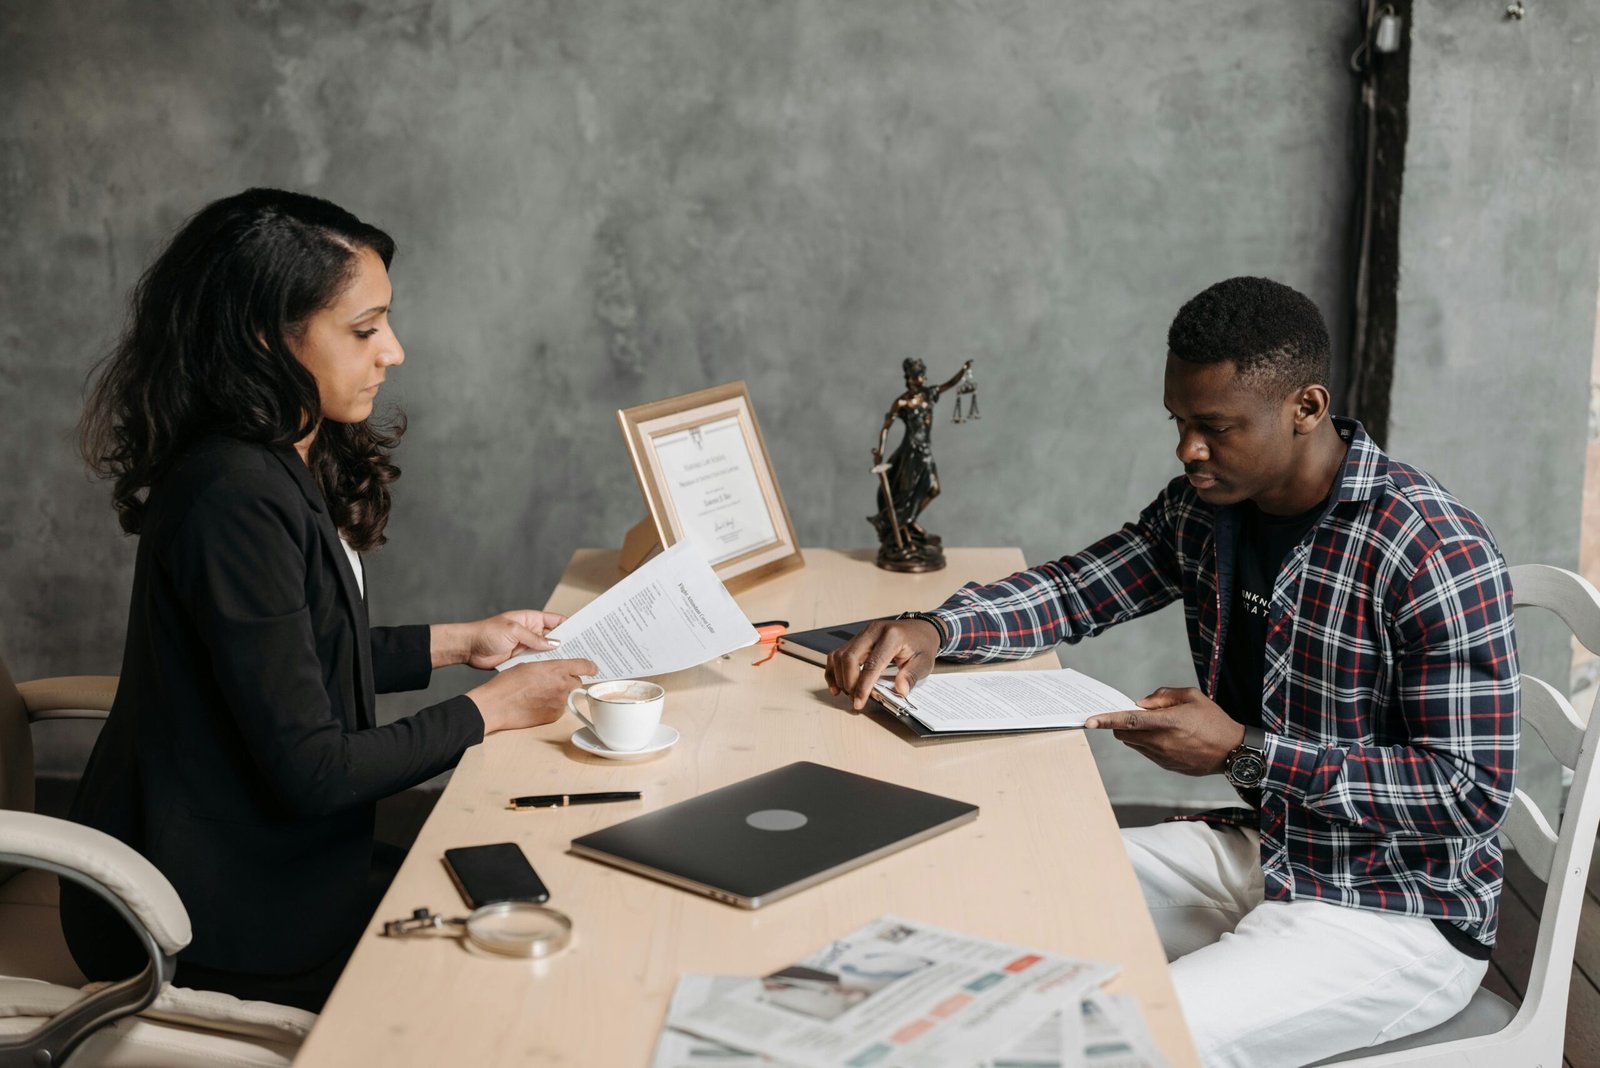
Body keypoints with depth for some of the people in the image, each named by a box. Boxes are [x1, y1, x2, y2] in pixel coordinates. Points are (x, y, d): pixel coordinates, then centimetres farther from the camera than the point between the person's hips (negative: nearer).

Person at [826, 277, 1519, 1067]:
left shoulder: (1434, 554, -23)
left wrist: (1242, 751, -24)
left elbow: (1474, 794, -22)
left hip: (1394, 913, -7)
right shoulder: (1205, 507, 0)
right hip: (1260, 848, 8)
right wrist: (933, 630, -12)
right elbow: (1077, 588, 8)